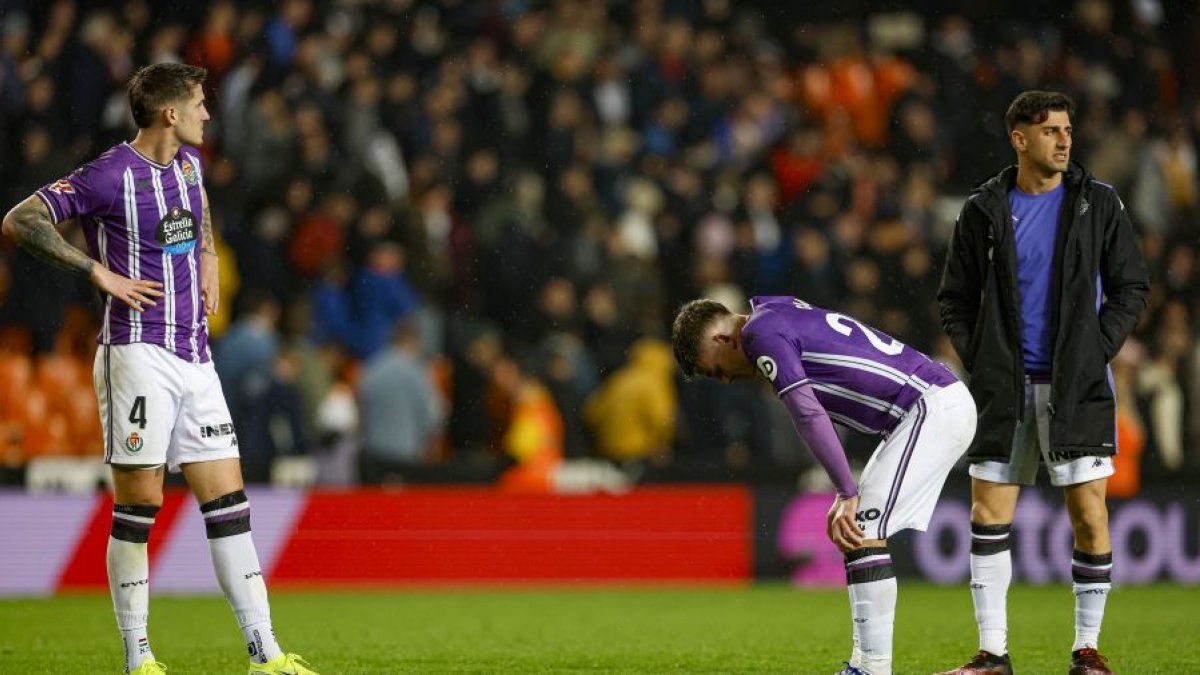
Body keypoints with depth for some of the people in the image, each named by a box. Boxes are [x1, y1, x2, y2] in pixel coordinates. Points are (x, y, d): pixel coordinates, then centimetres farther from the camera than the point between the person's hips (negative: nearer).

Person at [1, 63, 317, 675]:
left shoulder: (188, 162, 13)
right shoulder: (111, 176, -11)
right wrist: (98, 272, -15)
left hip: (194, 354, 7)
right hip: (138, 353, -7)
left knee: (228, 501, 2)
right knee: (139, 502, -5)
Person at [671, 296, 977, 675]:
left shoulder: (761, 331, -9)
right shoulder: (785, 316, 21)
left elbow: (807, 413, -18)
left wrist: (848, 494, -17)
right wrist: (846, 496, 18)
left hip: (933, 409, -10)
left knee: (863, 533, -12)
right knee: (854, 531, 12)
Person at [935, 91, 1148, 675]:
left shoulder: (1099, 204, 2)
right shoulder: (984, 210, 5)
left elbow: (1131, 289, 4)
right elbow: (956, 298, 11)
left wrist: (1094, 354, -6)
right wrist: (979, 361, -1)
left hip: (1077, 386, -1)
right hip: (1004, 388, 2)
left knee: (1089, 516, -5)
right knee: (988, 514, -1)